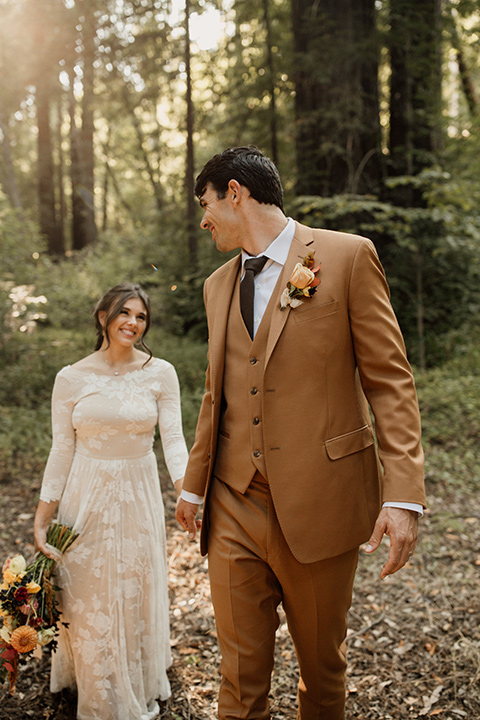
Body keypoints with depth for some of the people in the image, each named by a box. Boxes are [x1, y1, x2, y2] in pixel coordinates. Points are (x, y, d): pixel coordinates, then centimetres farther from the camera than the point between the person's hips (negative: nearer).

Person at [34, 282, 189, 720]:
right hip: (86, 498, 0)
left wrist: (187, 489, -26)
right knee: (88, 597, 8)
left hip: (139, 495, 0)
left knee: (137, 596, 10)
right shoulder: (71, 378, -4)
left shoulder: (160, 374, -4)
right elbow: (61, 451, 0)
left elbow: (173, 438, -9)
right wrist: (42, 519, -2)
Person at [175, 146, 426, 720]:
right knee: (240, 666, 8)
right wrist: (194, 483, 21)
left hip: (317, 502, -4)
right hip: (234, 503, 4)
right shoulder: (218, 285, 13)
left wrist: (402, 495, -16)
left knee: (321, 661, 14)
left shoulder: (347, 257, -5)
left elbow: (390, 381, -8)